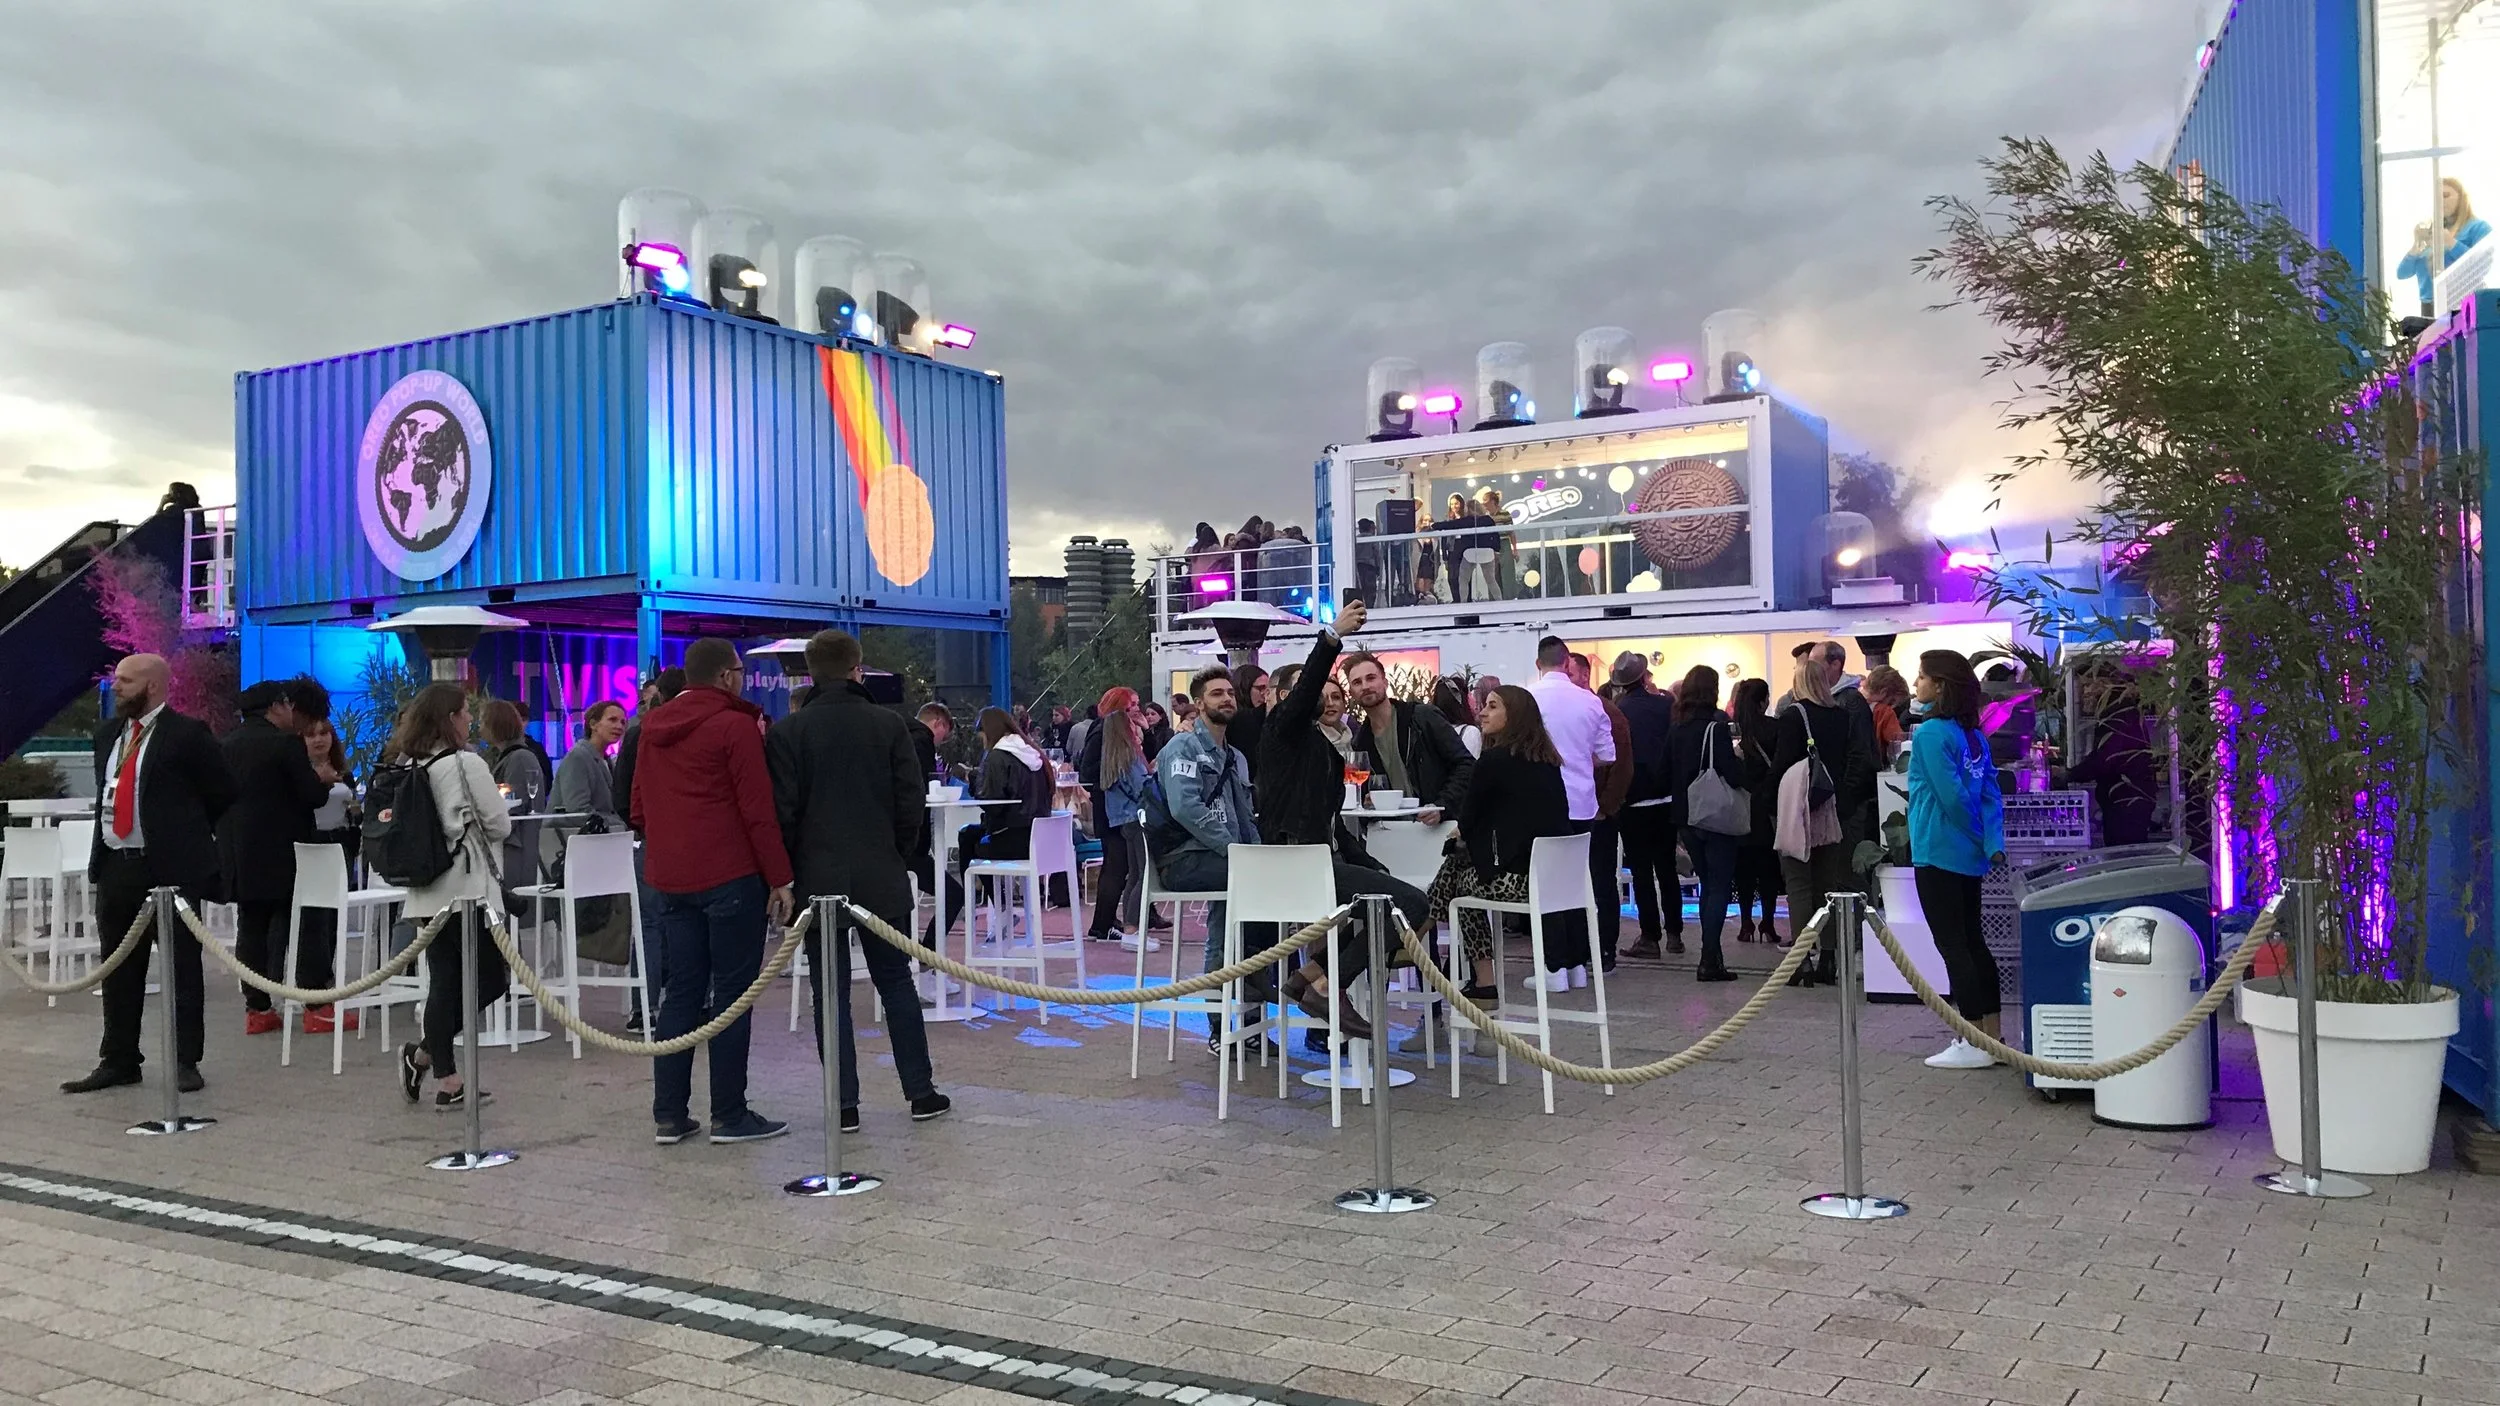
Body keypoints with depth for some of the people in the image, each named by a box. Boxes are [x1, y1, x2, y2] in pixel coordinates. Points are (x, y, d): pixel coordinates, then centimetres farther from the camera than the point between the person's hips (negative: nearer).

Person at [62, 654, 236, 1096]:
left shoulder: (187, 735, -8)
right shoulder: (108, 733, 13)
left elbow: (222, 793, -4)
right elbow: (106, 791, 24)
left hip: (171, 869, -7)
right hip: (115, 866, 7)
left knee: (181, 969, 0)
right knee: (119, 972, 12)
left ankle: (185, 1062, 6)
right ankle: (118, 1061, 21)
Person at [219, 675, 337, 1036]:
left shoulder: (229, 742, 9)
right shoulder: (286, 744, -14)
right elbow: (313, 796, -15)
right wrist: (323, 782, 5)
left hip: (238, 854, 7)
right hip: (281, 854, -7)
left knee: (251, 927, 10)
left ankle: (256, 1009, 11)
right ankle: (317, 1009, -1)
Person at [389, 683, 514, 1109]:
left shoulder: (405, 766, 8)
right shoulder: (466, 764, -12)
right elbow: (500, 825, -8)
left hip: (427, 891, 7)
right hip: (468, 886, -7)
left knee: (444, 980, 9)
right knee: (491, 978, 3)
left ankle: (447, 1079, 11)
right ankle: (425, 1053, -2)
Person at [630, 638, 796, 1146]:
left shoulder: (653, 729, 14)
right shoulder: (735, 726, -9)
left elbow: (639, 808, 19)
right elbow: (758, 809, -13)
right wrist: (780, 879, -10)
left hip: (670, 880, 7)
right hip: (730, 877, -7)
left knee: (681, 992, 11)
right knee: (732, 994, -1)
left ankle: (668, 1115, 12)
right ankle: (729, 1116, 1)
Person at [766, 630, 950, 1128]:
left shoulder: (787, 732, -4)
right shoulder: (890, 726, -2)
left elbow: (782, 811, -5)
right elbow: (913, 803, -1)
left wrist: (789, 874, 6)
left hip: (818, 878, -1)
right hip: (882, 879, 1)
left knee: (830, 992, 5)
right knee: (896, 981, 12)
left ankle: (844, 1104, 6)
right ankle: (921, 1093, 15)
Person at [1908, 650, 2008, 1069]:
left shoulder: (1931, 733, -15)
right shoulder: (1974, 734, 10)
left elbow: (1952, 796, -18)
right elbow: (1991, 794, 4)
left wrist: (1980, 837, -5)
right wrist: (1993, 843, -2)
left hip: (1938, 854, -8)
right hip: (1968, 857, 8)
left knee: (1953, 946, -2)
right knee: (1972, 942, 14)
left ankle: (1975, 1044, 0)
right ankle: (1992, 1037, 19)